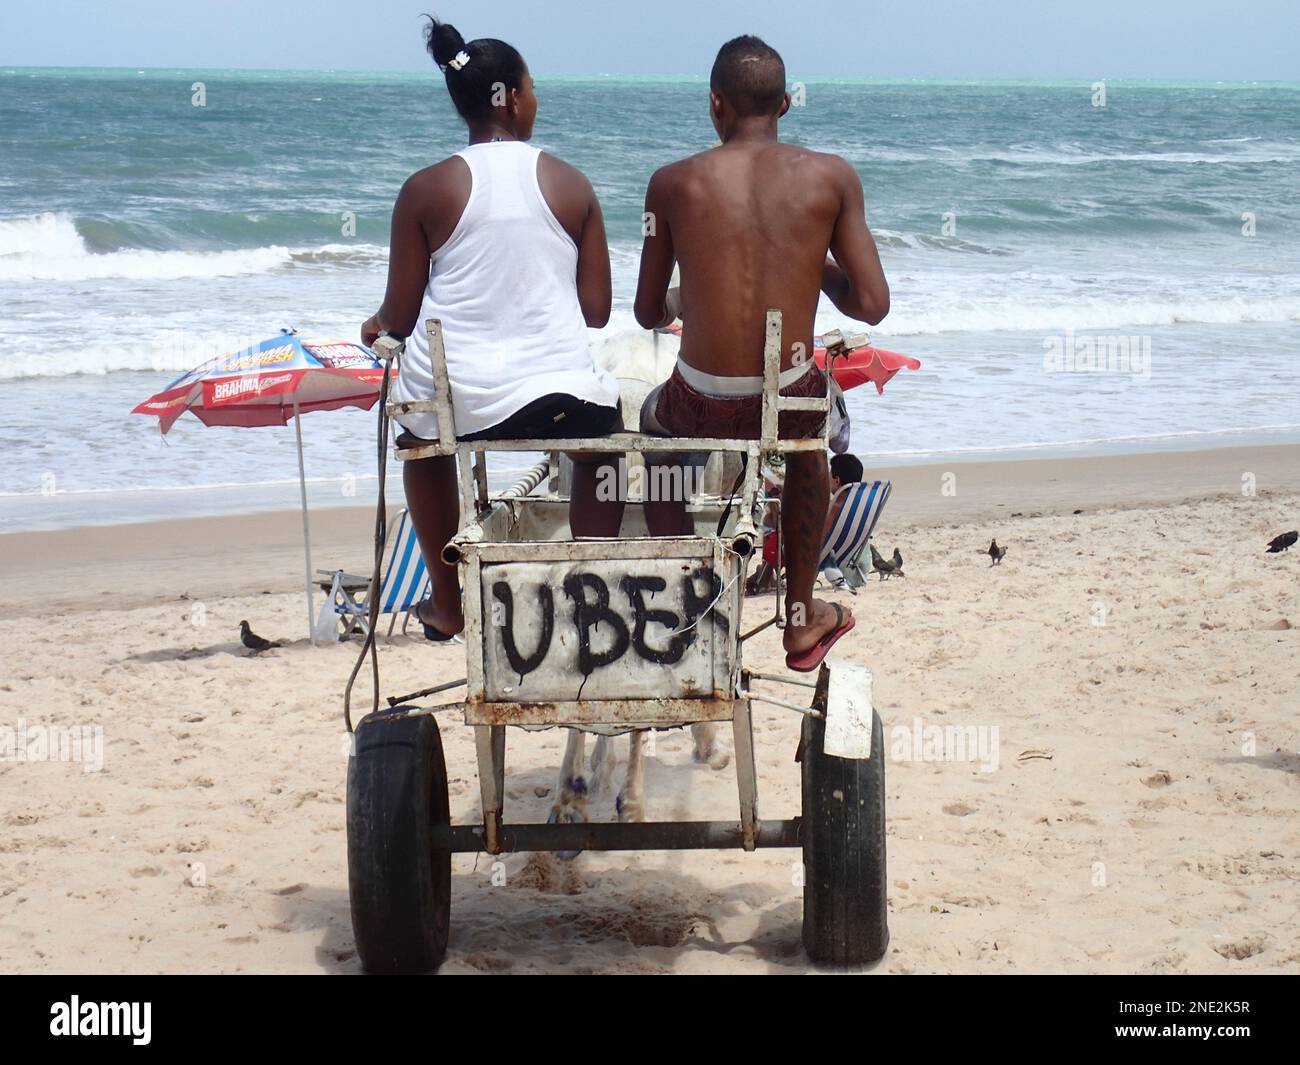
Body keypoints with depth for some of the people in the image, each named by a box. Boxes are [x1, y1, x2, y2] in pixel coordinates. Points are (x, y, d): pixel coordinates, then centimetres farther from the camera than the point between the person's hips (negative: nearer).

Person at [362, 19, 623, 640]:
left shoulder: (426, 191, -5)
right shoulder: (570, 185, -2)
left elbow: (401, 317, -1)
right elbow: (597, 310, 2)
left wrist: (377, 324, 23)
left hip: (451, 402, 0)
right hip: (560, 396, 0)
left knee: (418, 431, 38)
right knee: (605, 431, 36)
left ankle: (448, 606, 43)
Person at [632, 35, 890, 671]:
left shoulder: (674, 184, -2)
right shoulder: (832, 177, -2)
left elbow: (648, 313, 7)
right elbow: (871, 306, -2)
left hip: (704, 409, -1)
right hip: (790, 405, 1)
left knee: (655, 425, 38)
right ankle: (802, 621, 43)